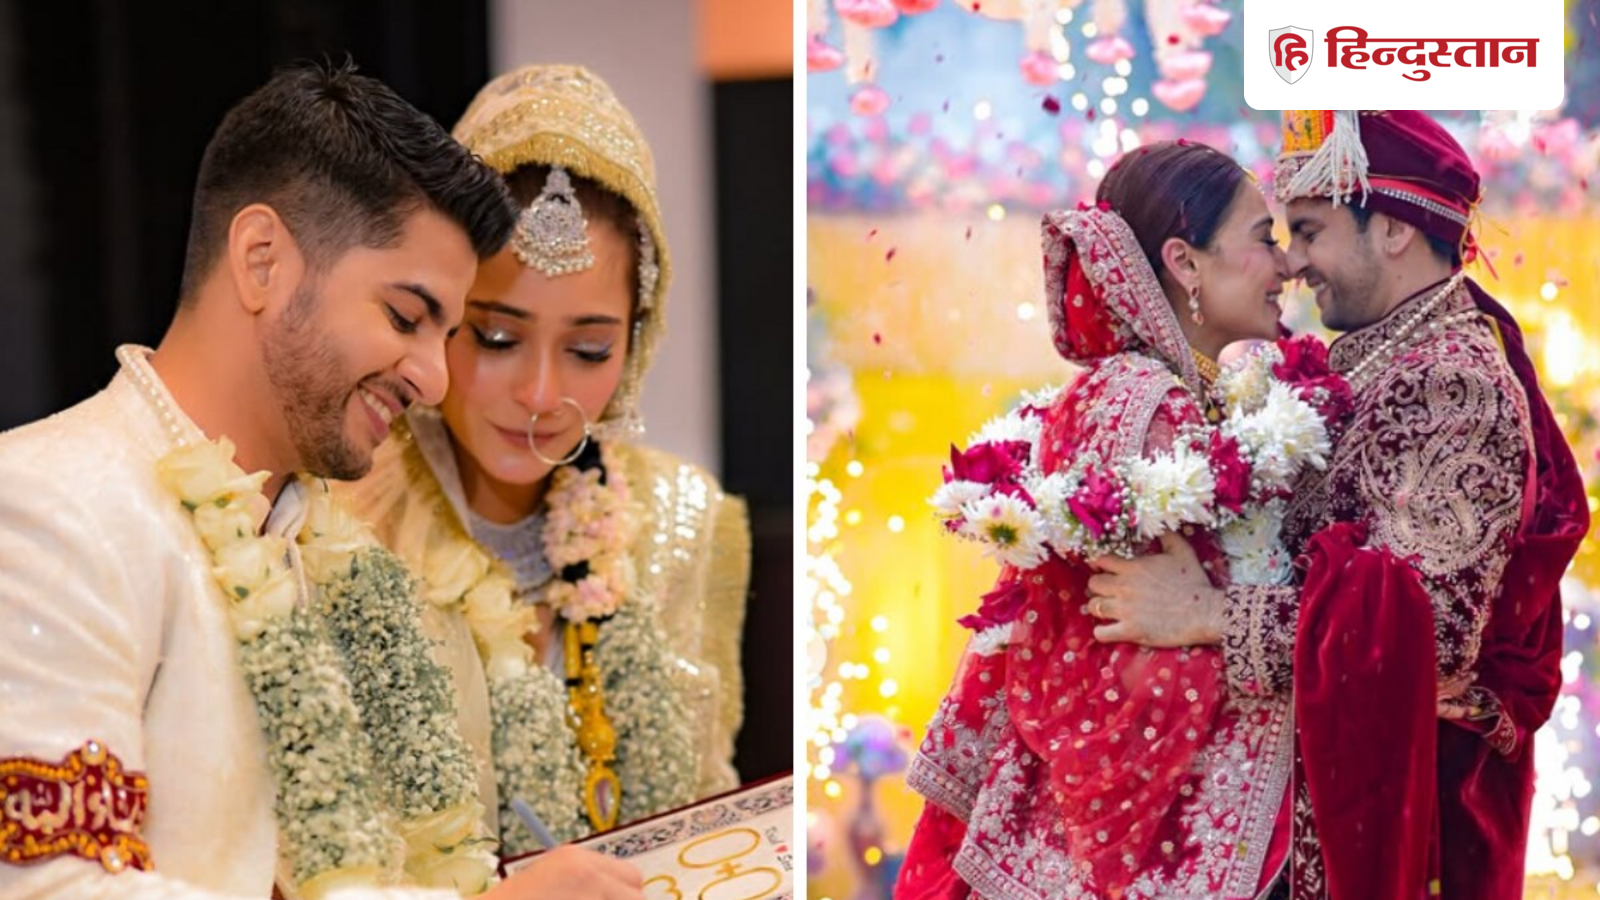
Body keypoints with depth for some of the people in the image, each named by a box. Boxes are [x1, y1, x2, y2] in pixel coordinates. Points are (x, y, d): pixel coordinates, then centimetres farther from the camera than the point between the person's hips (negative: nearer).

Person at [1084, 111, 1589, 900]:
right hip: (1327, 778, 8)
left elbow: (1426, 622, -26)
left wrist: (1206, 615, -24)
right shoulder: (1377, 361, 12)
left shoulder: (1450, 385, -17)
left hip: (1383, 788, -8)